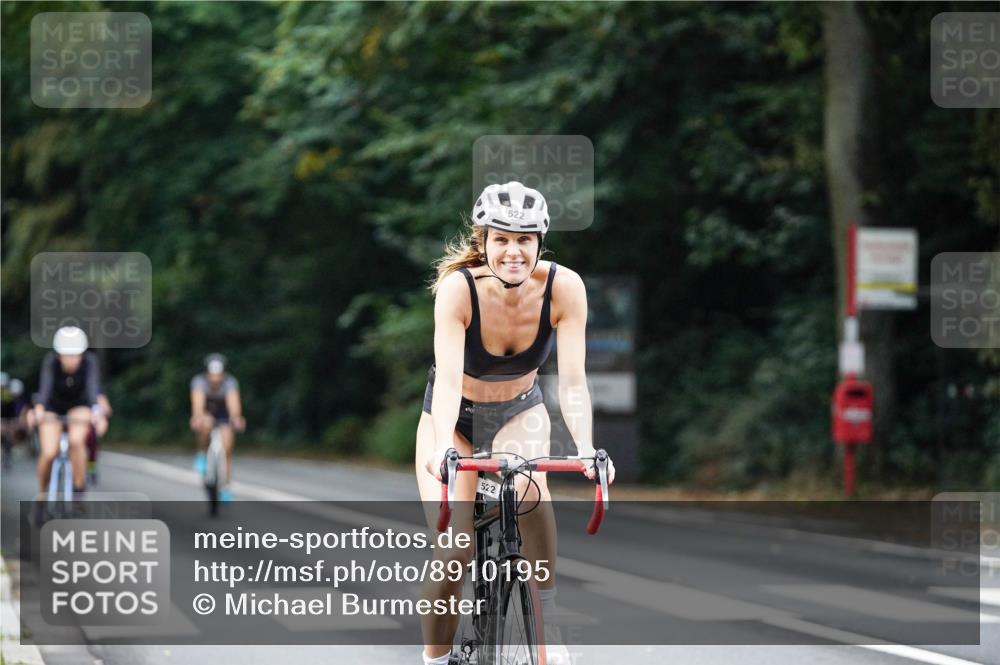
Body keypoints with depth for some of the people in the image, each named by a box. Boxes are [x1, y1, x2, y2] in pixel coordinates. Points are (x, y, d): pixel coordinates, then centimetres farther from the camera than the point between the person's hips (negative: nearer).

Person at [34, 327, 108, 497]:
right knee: (49, 453, -18)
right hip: (53, 407, 0)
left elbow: (93, 387, -42)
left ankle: (79, 488, -13)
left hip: (79, 405, 0)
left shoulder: (89, 362, -28)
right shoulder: (51, 362, -28)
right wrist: (39, 409, -61)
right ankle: (41, 492, 8)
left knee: (76, 441, -30)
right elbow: (45, 387, -42)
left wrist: (97, 412, -61)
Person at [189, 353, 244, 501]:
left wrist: (236, 419, -64)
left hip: (224, 417, 1)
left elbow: (233, 402, -44)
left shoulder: (230, 382, -29)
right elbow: (198, 402, -45)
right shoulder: (199, 381, -29)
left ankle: (225, 489, -3)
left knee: (226, 451, -14)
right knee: (206, 424, -36)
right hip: (205, 415, -1)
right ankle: (201, 456, -12)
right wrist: (198, 417, -65)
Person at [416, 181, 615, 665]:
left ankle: (546, 622, -16)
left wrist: (586, 448, -44)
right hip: (455, 416, -1)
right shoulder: (458, 287, -30)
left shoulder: (563, 288, -25)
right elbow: (448, 378, -39)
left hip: (519, 412, 1)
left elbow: (572, 380, -28)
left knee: (528, 487, -32)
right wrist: (442, 447, -55)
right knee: (453, 555, -16)